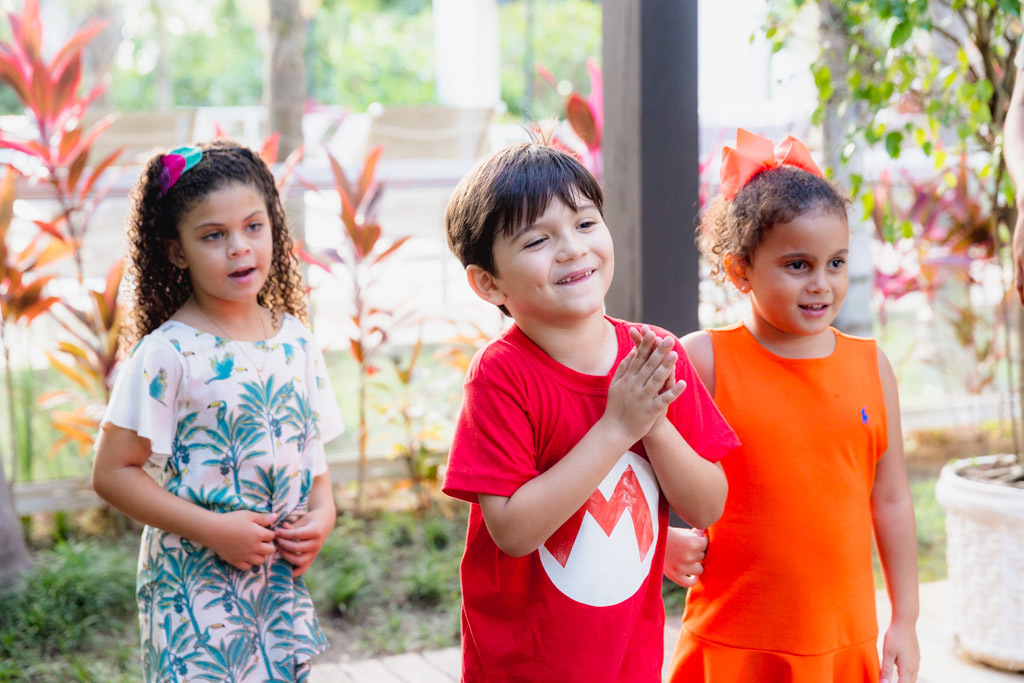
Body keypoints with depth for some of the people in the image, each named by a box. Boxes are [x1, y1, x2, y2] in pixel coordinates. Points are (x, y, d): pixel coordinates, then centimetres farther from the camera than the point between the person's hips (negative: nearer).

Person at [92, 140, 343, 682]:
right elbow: (112, 474, -13)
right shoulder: (167, 353, -13)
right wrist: (212, 529, -18)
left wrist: (323, 513, -5)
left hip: (281, 575, 5)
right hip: (195, 587, -5)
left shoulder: (295, 341, 3)